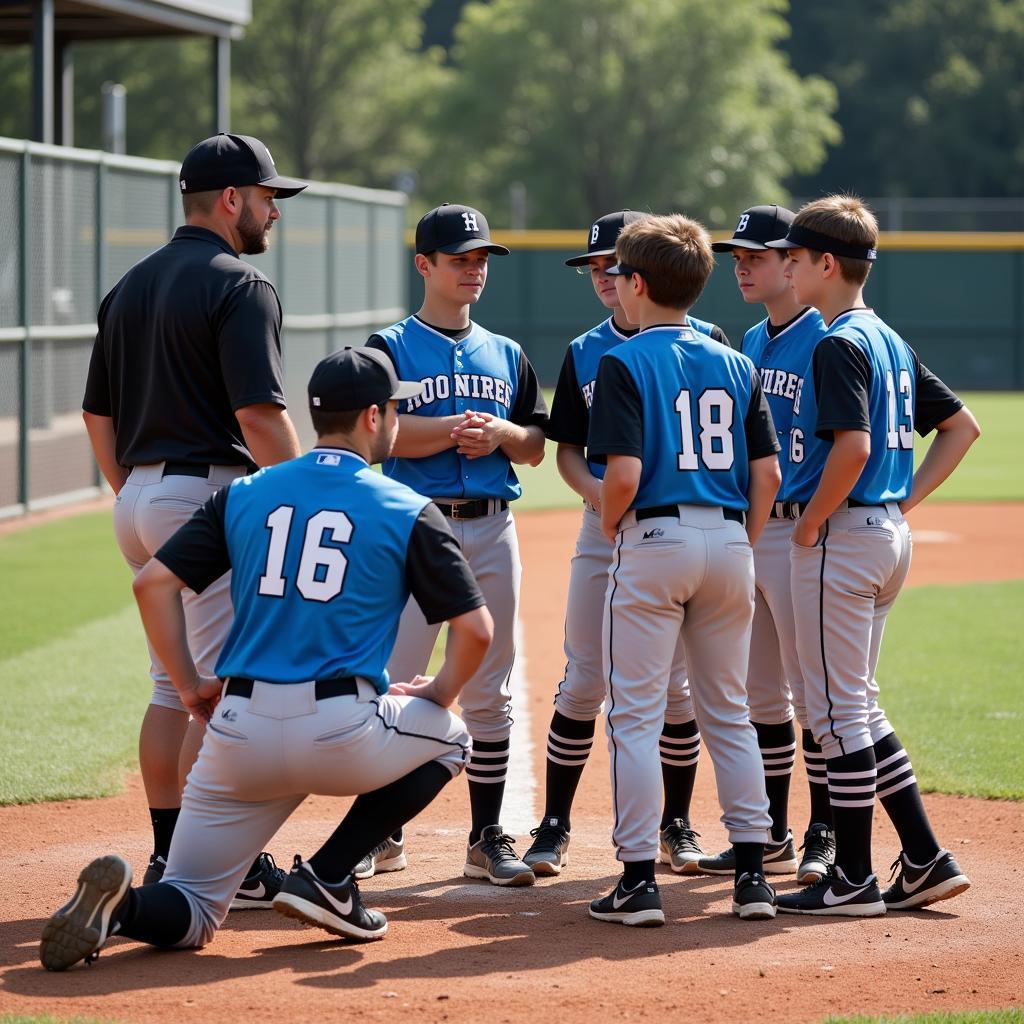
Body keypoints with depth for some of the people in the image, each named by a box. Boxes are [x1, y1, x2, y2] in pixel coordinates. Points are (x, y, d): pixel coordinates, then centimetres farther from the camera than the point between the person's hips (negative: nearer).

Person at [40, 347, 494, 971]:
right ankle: (327, 878, 12)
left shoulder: (245, 495, 12)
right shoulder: (408, 512, 3)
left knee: (188, 914, 16)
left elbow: (153, 582, 5)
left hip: (240, 733, 4)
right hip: (342, 734, -3)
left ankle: (121, 904, -21)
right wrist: (442, 694, 18)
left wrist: (189, 685, 14)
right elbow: (475, 629, -1)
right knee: (448, 738, 29)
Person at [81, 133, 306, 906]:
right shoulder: (239, 286, -11)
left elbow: (98, 416, 16)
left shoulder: (131, 287, 14)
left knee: (174, 684, 14)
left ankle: (169, 857, 16)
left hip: (141, 498, 9)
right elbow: (259, 414, -19)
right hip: (212, 495, -8)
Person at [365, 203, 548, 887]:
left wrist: (501, 432, -7)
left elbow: (535, 447, 14)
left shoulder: (507, 355, 15)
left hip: (492, 529, 4)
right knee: (397, 685, -5)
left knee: (490, 693, 6)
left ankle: (487, 839, 11)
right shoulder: (391, 348, 1)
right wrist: (455, 429, -20)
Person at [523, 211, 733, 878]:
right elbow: (567, 448, 11)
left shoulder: (704, 342, 0)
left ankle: (677, 824, 15)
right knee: (583, 682, 0)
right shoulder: (584, 353, 10)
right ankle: (556, 824, 8)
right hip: (606, 529, 2)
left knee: (675, 682, 3)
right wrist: (593, 488, -10)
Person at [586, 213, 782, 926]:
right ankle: (753, 872, 11)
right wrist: (742, 549, 15)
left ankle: (640, 879, -1)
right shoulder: (736, 366, 9)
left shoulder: (626, 363, -7)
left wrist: (609, 523, 3)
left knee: (637, 713, 1)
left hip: (654, 540, -5)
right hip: (729, 542, 5)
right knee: (728, 712, 13)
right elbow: (768, 473, 6)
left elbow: (625, 473, -16)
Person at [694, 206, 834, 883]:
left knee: (811, 692, -4)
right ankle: (771, 836, 19)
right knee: (759, 694, 12)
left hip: (800, 534, -8)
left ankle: (825, 838, 4)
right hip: (742, 529, 8)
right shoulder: (748, 344, 16)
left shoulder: (825, 341, -10)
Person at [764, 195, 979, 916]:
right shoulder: (891, 342, 14)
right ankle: (926, 862, 13)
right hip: (889, 537, 10)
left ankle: (854, 879, 2)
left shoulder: (840, 346, -15)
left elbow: (852, 447, -28)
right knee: (858, 704, 16)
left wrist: (810, 526, -16)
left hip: (842, 534, -10)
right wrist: (906, 501, 13)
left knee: (839, 707, -2)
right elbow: (963, 427, 19)